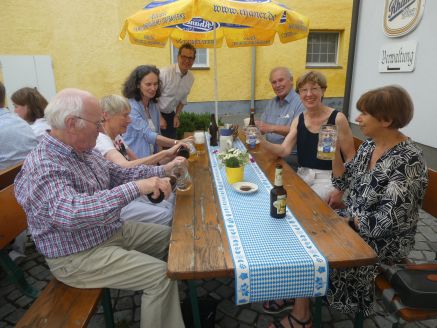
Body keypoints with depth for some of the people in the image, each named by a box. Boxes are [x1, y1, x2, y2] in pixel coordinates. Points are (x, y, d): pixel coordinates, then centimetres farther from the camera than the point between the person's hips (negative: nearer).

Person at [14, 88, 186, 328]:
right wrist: (137, 187, -47)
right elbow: (71, 213, -44)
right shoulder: (42, 166, -28)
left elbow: (119, 173, 11)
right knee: (161, 275, -17)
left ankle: (182, 301, 30)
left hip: (113, 231, 9)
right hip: (79, 256, -9)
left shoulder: (83, 151, 2)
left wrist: (164, 169, 3)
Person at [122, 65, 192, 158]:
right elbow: (148, 135, -24)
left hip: (151, 159, 7)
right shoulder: (130, 107, -13)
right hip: (132, 160, -7)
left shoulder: (153, 106, 10)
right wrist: (176, 143, -35)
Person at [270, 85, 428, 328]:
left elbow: (388, 219, -26)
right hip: (353, 220, 7)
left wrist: (349, 221, -13)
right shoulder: (369, 145, 0)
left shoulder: (408, 161, -25)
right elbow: (344, 182, 6)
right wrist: (335, 151, -8)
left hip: (384, 238, -7)